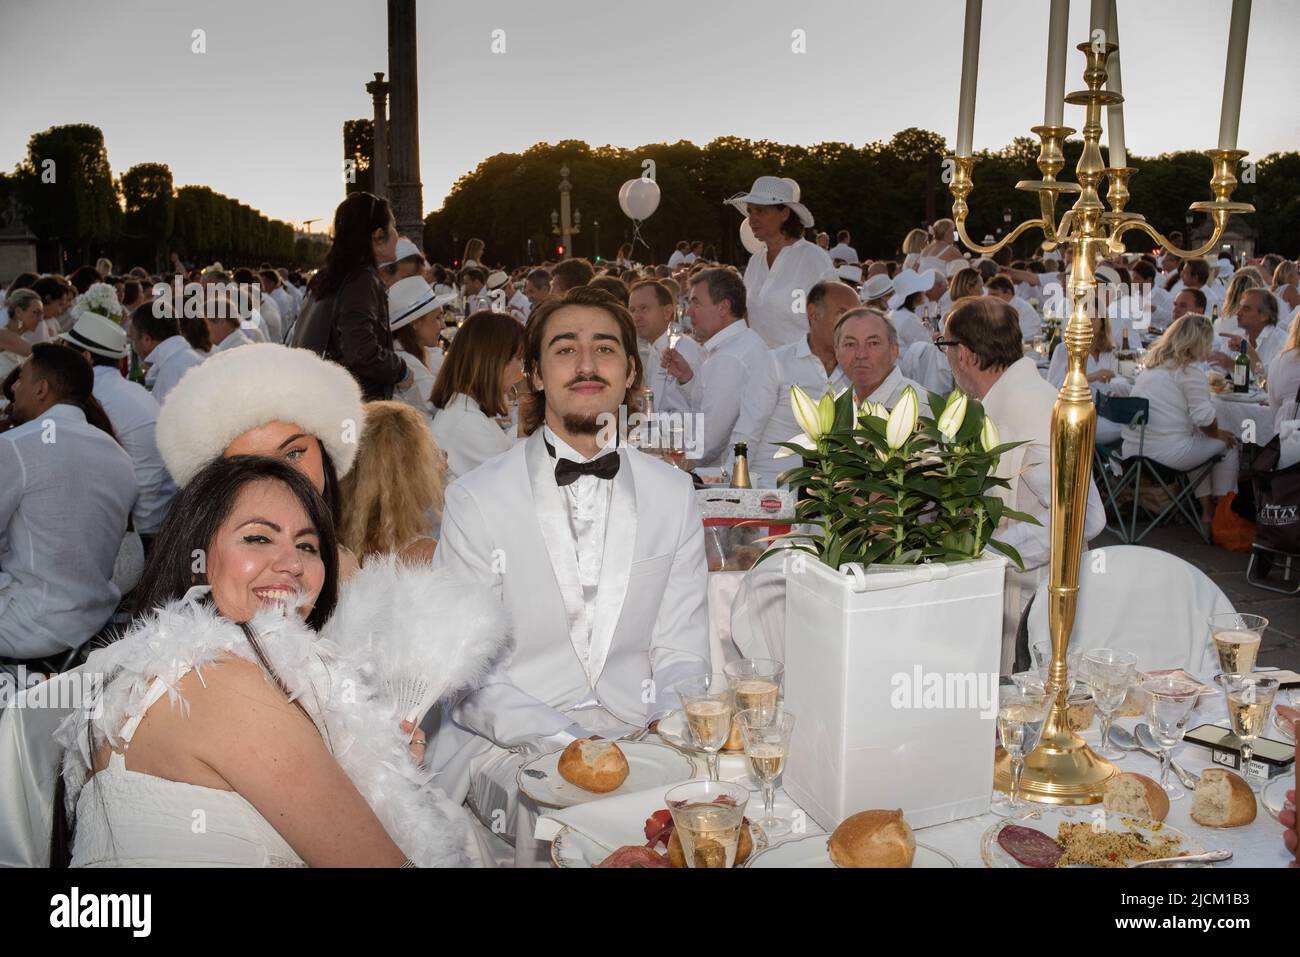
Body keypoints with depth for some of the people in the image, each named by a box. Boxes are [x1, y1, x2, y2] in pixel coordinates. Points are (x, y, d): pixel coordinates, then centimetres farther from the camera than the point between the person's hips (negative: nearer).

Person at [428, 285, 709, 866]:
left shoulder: (674, 496, 9)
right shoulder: (475, 501, -1)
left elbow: (681, 650, 9)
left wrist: (666, 728, -12)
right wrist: (568, 744, -18)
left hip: (642, 738, 3)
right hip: (512, 747, -3)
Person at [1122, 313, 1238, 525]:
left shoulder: (1152, 367, 17)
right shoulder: (1189, 369, -9)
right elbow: (1203, 417, -13)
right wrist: (1218, 434, 7)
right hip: (1167, 455, -8)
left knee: (1200, 439, 32)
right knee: (1228, 444, 14)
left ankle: (1207, 510, 32)